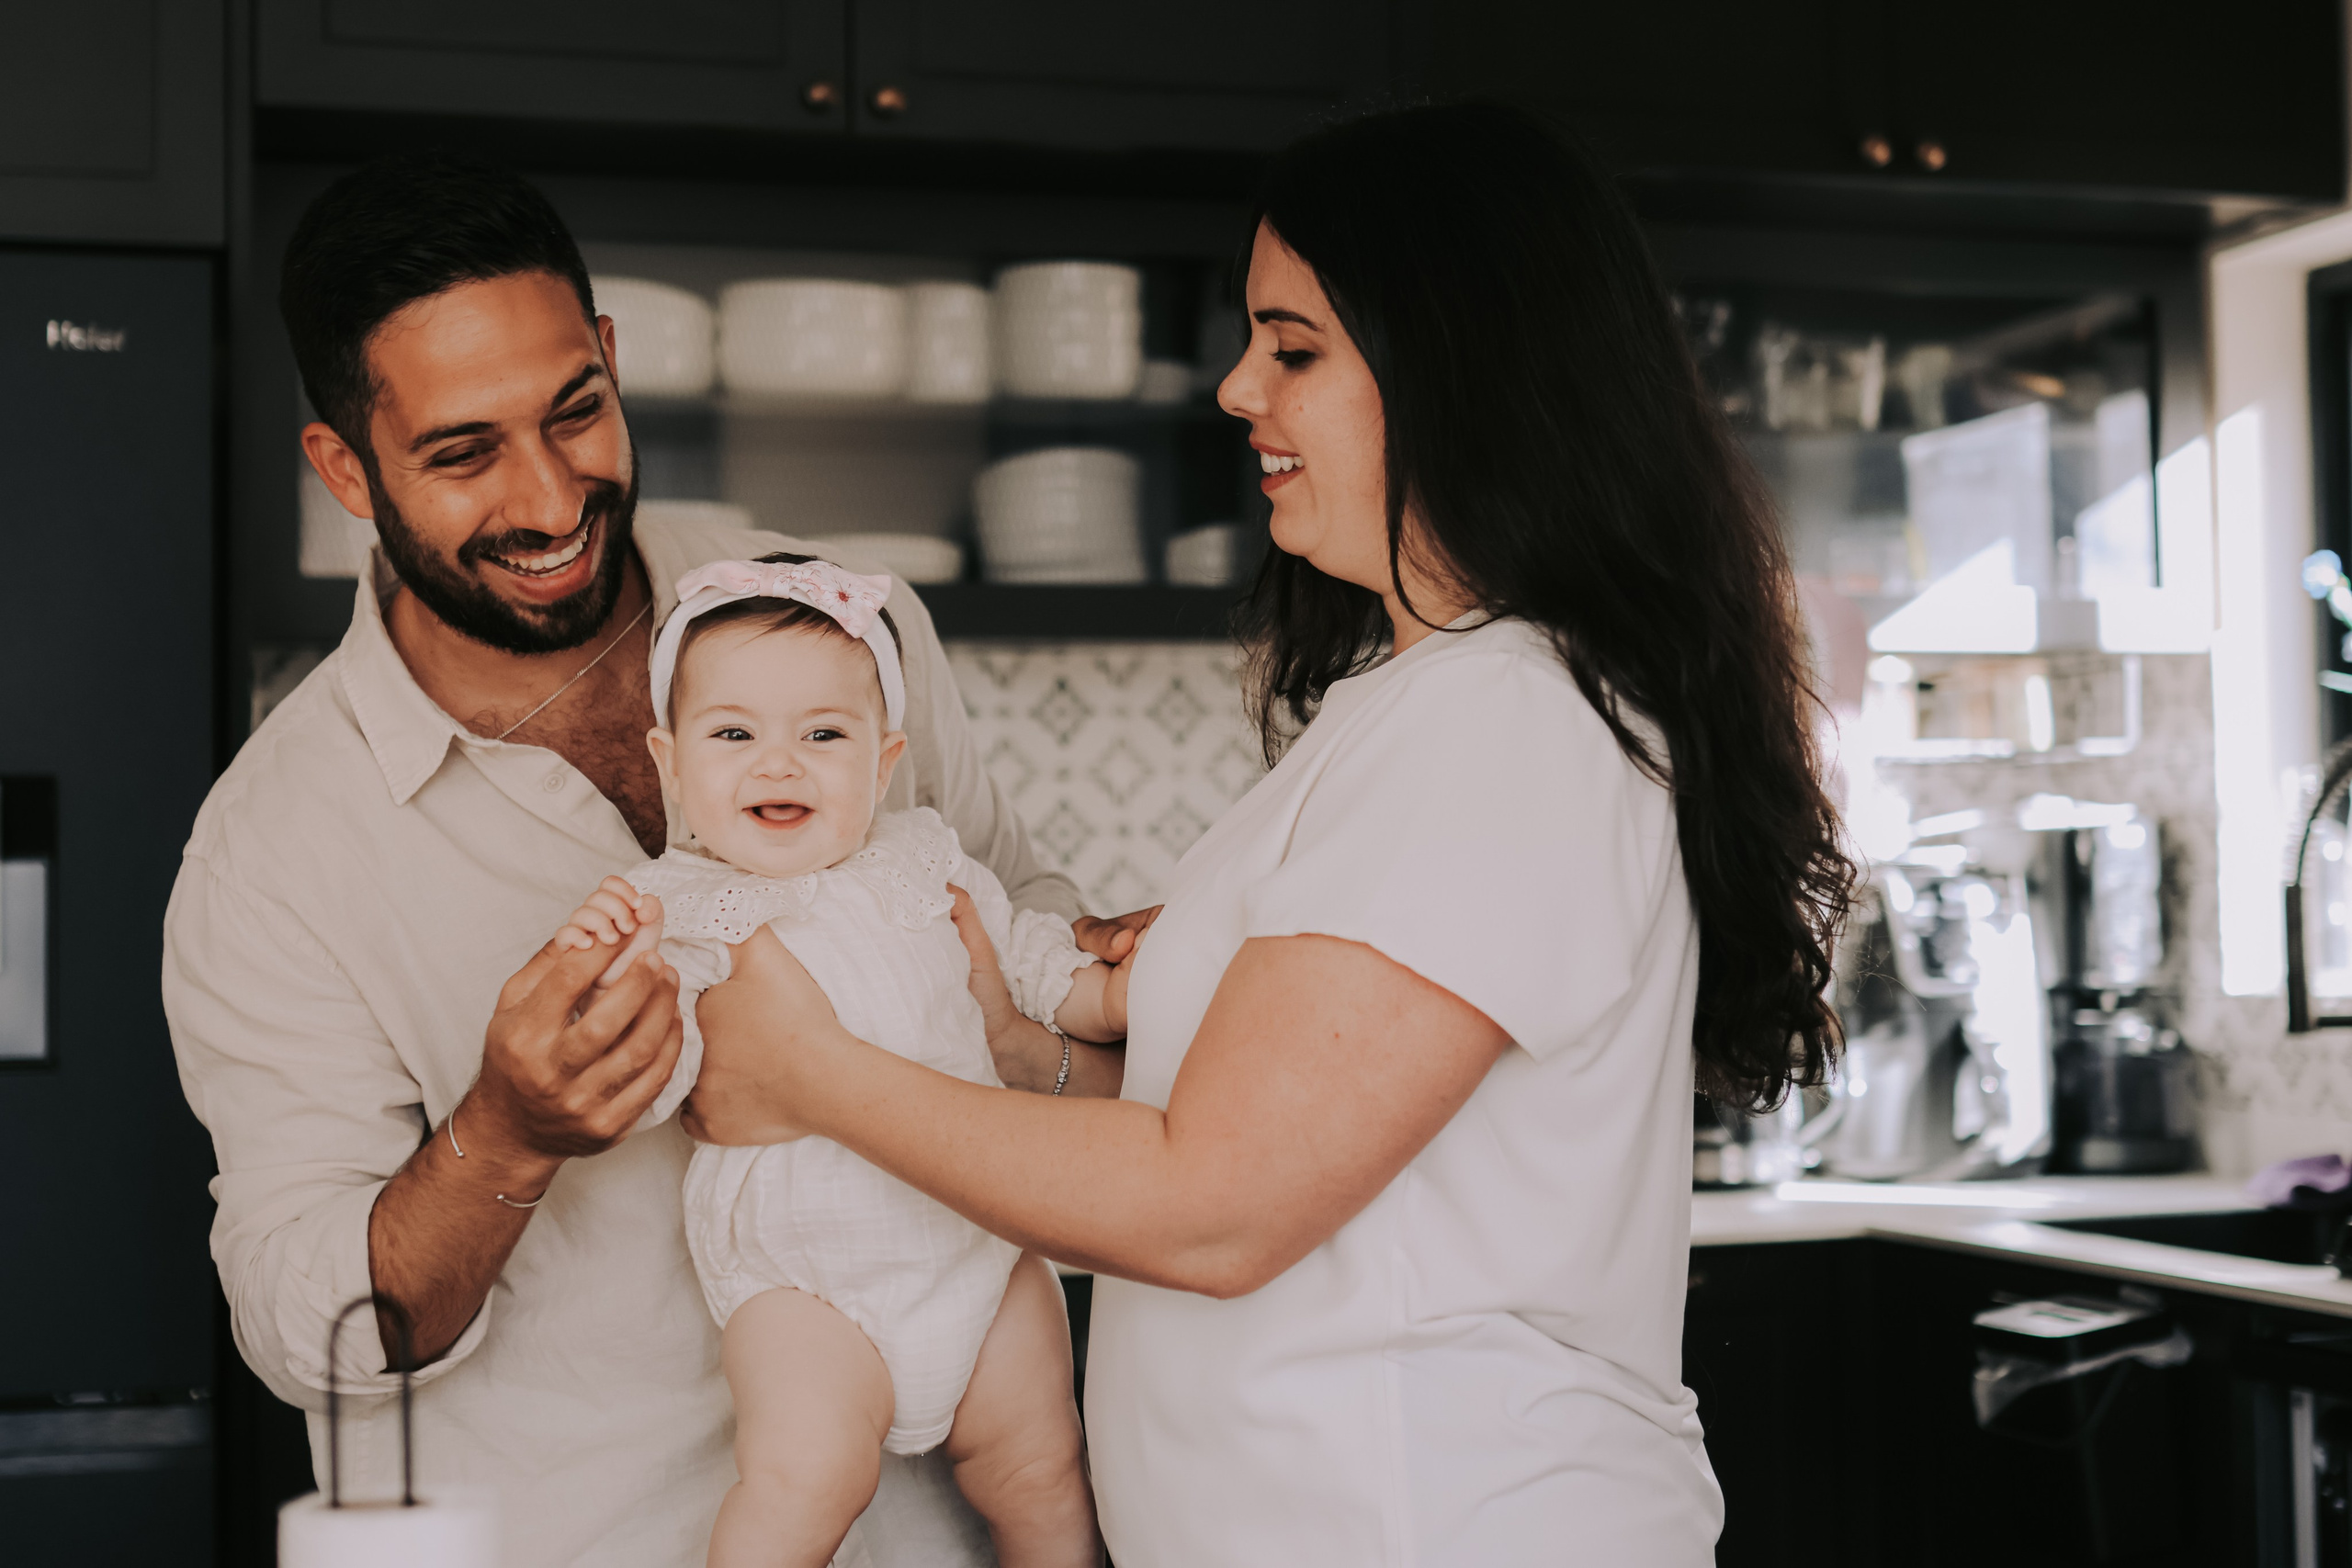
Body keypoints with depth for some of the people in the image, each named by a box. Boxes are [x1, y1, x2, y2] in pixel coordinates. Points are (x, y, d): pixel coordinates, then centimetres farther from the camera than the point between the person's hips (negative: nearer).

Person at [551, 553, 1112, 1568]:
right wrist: (618, 978, -34)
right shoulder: (677, 915, -8)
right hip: (808, 1268, -4)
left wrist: (1123, 991, 7)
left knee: (1043, 1477, 10)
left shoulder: (928, 866, 5)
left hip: (981, 1238, 4)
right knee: (806, 1475, -22)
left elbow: (1033, 966, 21)